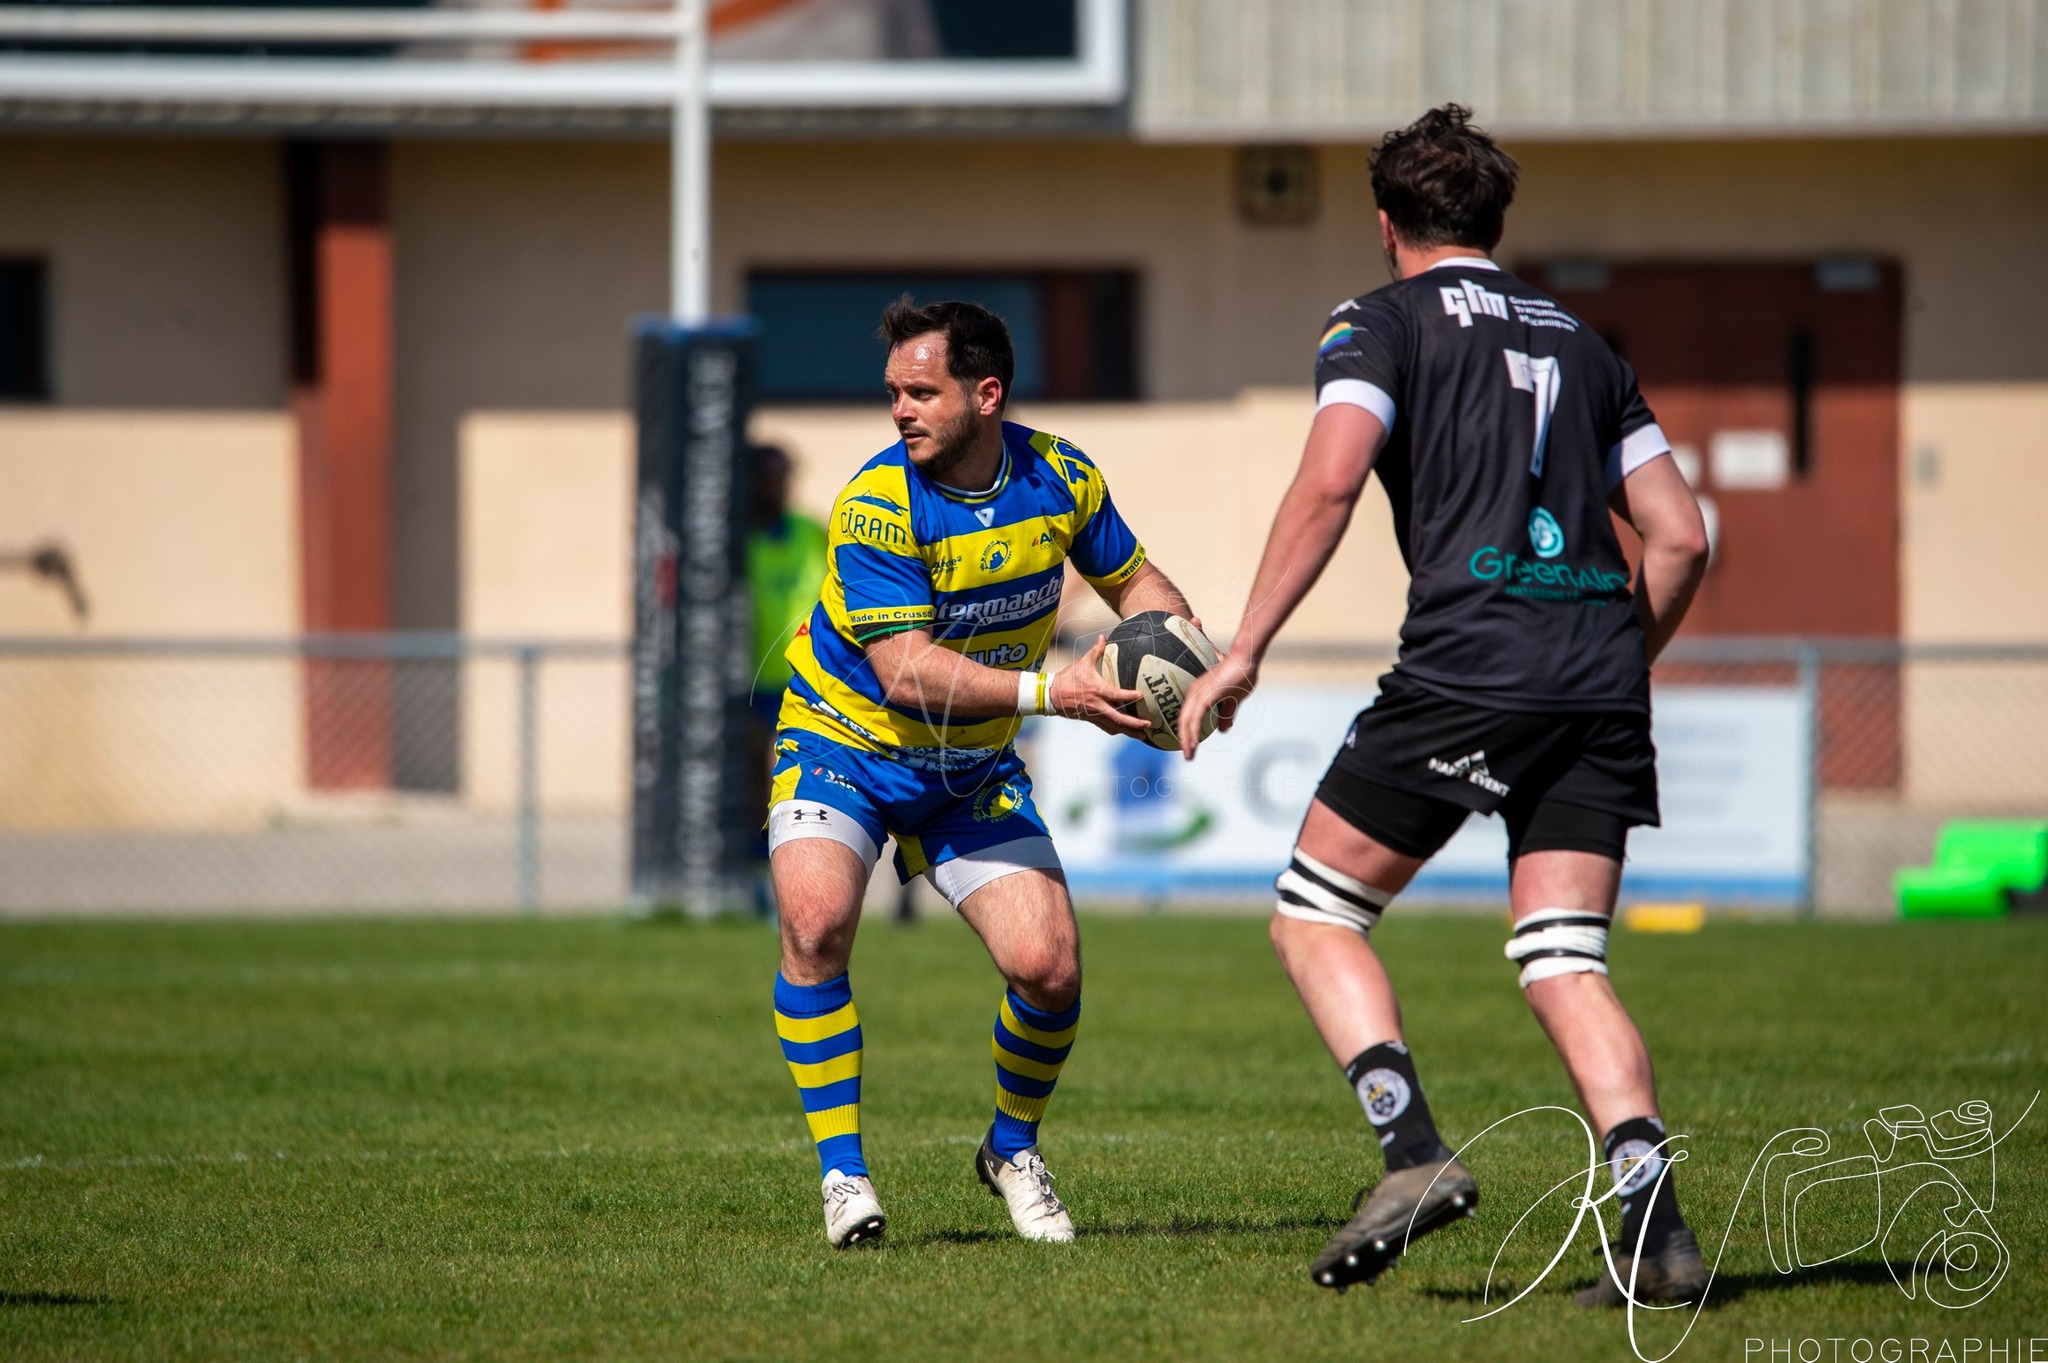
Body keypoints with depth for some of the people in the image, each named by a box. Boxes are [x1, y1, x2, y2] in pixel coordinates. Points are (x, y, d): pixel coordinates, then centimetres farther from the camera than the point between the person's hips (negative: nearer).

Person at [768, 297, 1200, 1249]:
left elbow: (1132, 581, 8)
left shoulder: (1060, 478, -9)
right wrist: (1046, 692, -39)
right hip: (846, 746, -4)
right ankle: (842, 1173, -16)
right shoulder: (877, 507, -25)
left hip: (973, 770, 4)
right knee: (815, 921, -29)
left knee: (1048, 966, -10)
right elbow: (908, 673, -30)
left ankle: (1013, 1151, 19)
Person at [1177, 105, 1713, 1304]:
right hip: (1600, 677, 5)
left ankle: (1417, 1156, -9)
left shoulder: (1384, 324, 7)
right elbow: (1680, 537, 18)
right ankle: (1655, 1217, -12)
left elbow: (1329, 484, -10)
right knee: (1565, 960, 6)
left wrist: (1243, 653, -7)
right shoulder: (1580, 342, 23)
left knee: (1316, 913, 9)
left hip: (1469, 660, -5)